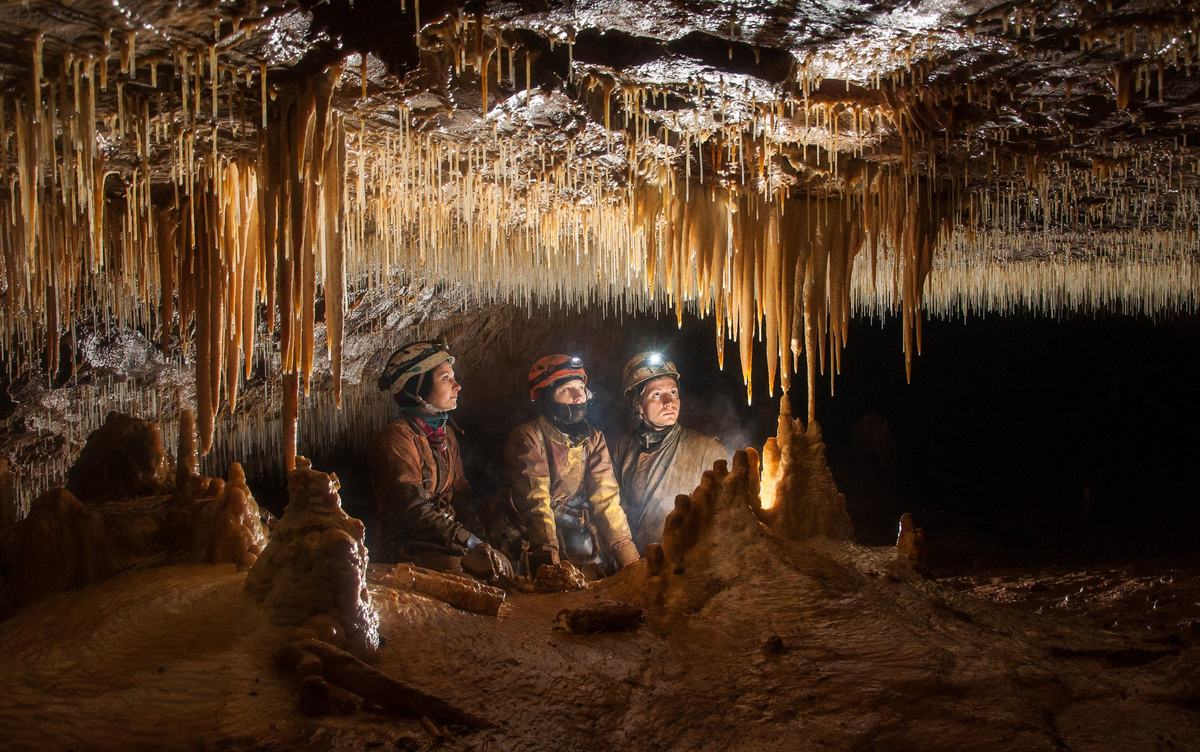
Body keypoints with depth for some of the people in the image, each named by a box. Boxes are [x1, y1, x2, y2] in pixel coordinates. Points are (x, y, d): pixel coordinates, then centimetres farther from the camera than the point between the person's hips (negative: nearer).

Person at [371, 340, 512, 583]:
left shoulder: (446, 437, 16)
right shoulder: (397, 437, -12)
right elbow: (414, 511, -19)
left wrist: (478, 540, -1)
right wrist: (472, 544, -20)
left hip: (447, 539, 8)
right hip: (406, 543, -8)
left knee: (500, 566, -14)